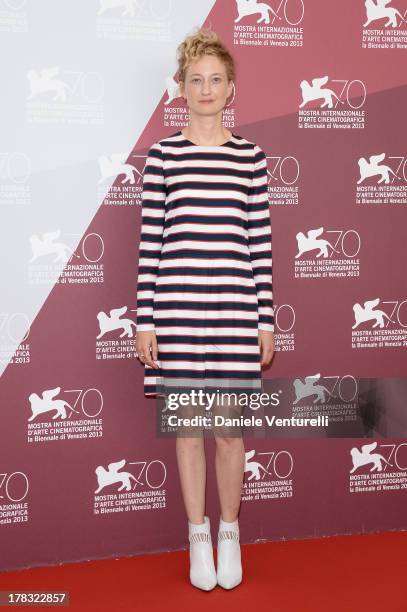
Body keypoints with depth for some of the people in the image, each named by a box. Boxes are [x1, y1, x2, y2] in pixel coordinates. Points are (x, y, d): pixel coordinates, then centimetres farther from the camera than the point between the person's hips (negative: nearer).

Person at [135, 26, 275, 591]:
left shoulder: (251, 158, 5)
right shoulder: (163, 155, 2)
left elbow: (261, 243, 5)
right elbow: (150, 241, 1)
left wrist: (267, 320, 4)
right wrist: (145, 320, -2)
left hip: (236, 311, 1)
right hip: (178, 310, 0)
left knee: (230, 429, 7)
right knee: (189, 428, 9)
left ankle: (230, 532, 29)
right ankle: (198, 535, 27)